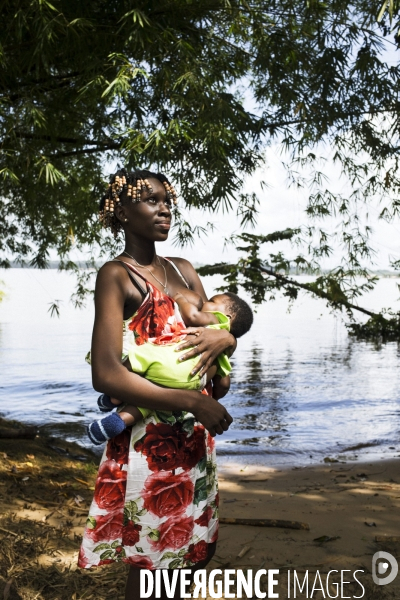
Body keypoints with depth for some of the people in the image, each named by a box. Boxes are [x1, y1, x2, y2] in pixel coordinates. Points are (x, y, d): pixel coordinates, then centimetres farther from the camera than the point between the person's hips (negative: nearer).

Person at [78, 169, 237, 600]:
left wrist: (223, 337, -9)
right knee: (150, 562, 7)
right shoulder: (116, 275, -10)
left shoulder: (183, 271, 10)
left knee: (195, 550, 19)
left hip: (194, 435, 7)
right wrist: (193, 402, -21)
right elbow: (106, 375, -20)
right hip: (150, 439, -7)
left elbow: (224, 332, 16)